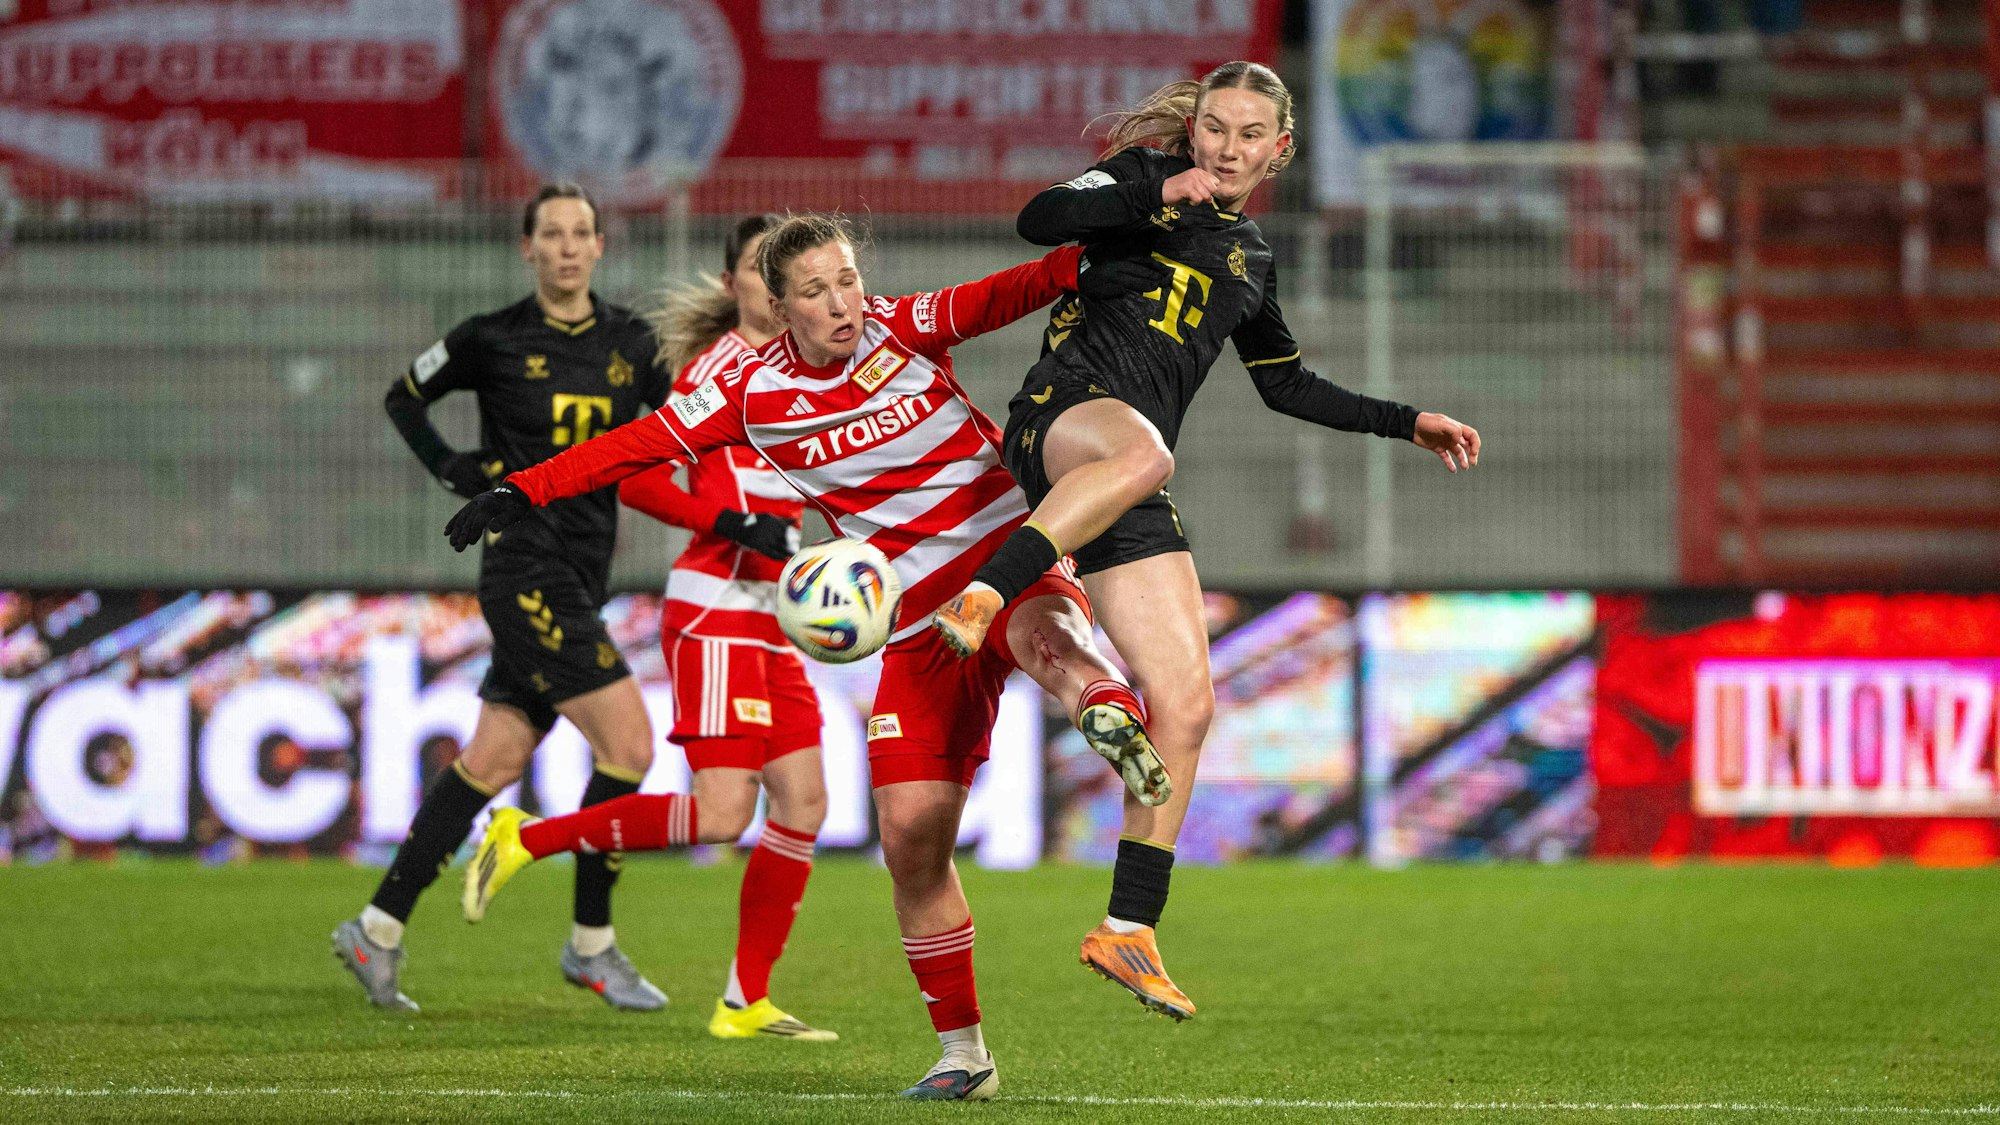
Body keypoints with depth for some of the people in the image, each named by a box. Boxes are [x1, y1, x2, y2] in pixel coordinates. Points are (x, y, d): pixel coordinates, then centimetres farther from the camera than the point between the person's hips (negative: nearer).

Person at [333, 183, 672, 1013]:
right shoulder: (494, 341, -3)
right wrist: (450, 468, -4)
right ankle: (591, 943, -2)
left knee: (494, 758, 6)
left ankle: (379, 928, 14)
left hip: (581, 580, 6)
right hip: (525, 564, -6)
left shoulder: (631, 344, 8)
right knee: (628, 742, -14)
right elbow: (404, 397, 11)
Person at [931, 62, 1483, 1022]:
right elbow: (1040, 220, -9)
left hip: (1132, 475, 6)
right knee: (1140, 452, -45)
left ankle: (1129, 929, 1)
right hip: (1064, 411, -6)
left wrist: (1406, 424, 34)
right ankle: (976, 601, -51)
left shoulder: (1249, 260, 26)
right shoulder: (1145, 175, 9)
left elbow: (1285, 385, 38)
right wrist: (1159, 195, -19)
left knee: (1185, 706, -4)